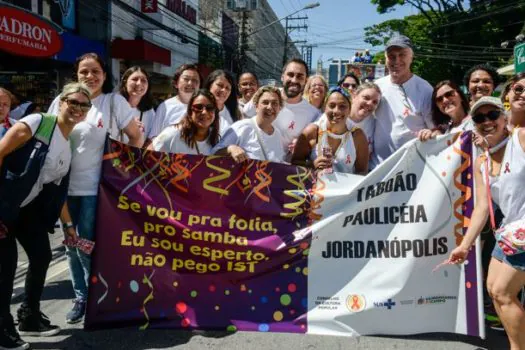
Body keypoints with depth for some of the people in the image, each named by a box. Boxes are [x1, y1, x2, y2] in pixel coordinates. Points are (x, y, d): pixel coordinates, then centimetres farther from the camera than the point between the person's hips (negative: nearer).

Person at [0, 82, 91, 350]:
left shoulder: (69, 148, 9)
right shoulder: (36, 124, -14)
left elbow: (57, 191, 14)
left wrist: (68, 226, 14)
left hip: (28, 207, 8)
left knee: (42, 256, 9)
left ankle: (29, 317, 28)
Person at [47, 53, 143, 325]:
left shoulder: (114, 101, -4)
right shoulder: (62, 101, 7)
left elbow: (136, 137, -3)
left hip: (94, 187, -4)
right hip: (65, 185, 5)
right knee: (71, 246, 11)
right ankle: (80, 297, 26)